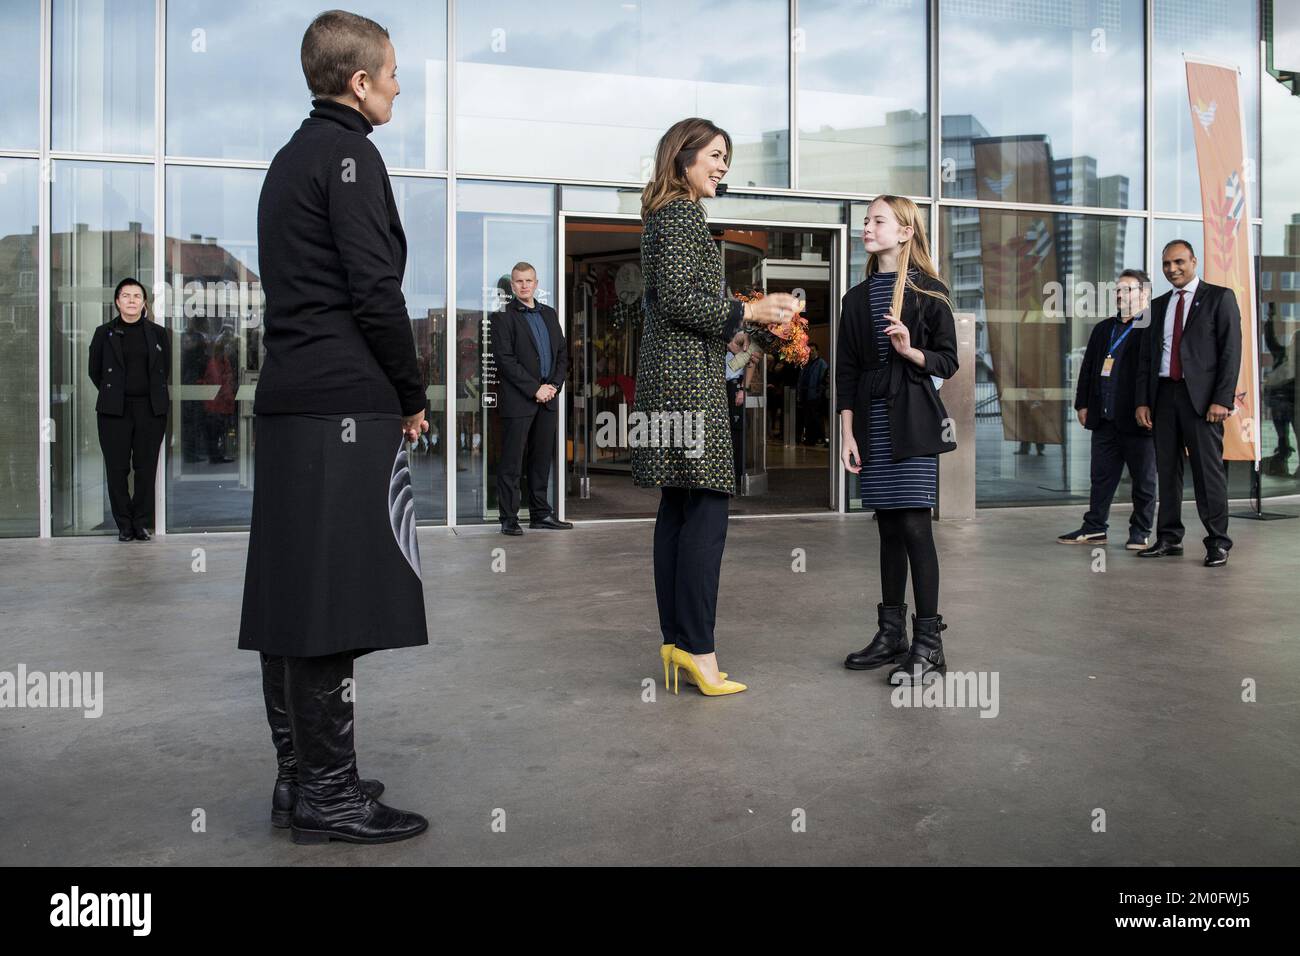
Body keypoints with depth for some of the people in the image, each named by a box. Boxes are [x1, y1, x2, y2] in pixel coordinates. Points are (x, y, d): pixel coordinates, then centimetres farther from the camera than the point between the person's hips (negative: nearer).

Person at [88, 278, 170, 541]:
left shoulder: (158, 333, 8)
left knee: (146, 468, 1)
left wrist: (154, 396, 13)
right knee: (117, 468, 0)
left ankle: (142, 523, 9)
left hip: (151, 409, 0)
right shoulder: (104, 333, 6)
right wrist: (112, 394, 13)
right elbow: (95, 371, 13)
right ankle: (124, 525, 7)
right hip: (114, 410, 0)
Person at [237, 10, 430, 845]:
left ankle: (300, 778, 18)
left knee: (293, 595, 9)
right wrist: (413, 397, -4)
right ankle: (327, 793, 0)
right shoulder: (349, 154, -6)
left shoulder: (291, 158, 22)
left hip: (290, 401, 9)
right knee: (337, 599, -6)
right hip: (345, 406, -9)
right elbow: (376, 291, -15)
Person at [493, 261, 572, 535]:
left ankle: (541, 513, 18)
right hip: (518, 400, -6)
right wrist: (535, 389, -14)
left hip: (547, 399, 6)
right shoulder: (504, 317, -3)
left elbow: (562, 353, 16)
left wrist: (554, 385, 0)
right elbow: (505, 360, -11)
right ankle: (509, 519, 3)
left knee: (542, 459, 10)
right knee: (511, 463, -2)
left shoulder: (549, 314, 16)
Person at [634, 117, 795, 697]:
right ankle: (697, 649, -6)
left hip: (671, 375, 10)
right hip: (690, 376, -10)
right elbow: (678, 299, -17)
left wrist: (749, 316, 19)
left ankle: (677, 639, 14)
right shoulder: (683, 213, -8)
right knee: (706, 510, -9)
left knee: (679, 509, 9)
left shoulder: (667, 214, 22)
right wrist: (746, 311, -11)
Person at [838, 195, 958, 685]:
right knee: (889, 528, 9)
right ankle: (891, 635, 16)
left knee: (914, 524, -9)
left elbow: (947, 362, 2)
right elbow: (846, 371, 10)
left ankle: (928, 644, -4)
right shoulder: (857, 298, 13)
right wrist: (847, 433, 3)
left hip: (913, 422, -4)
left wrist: (911, 350, -17)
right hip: (872, 424, 4)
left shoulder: (929, 291, 2)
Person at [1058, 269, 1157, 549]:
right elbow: (1088, 367, 18)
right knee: (1102, 476, 11)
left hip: (1137, 420, -6)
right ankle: (1094, 528, 18)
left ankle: (1140, 532, 14)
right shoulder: (1103, 329, 16)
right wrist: (1082, 403, 12)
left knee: (1143, 479, 5)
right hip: (1104, 418, 6)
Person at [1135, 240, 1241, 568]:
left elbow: (1231, 351, -4)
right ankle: (1169, 538, 14)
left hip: (1201, 396, -5)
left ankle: (1217, 542, 2)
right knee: (1167, 470, 7)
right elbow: (1146, 357, 16)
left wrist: (1222, 399, -13)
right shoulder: (1159, 305, 17)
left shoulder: (1219, 297, 3)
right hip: (1164, 395, 5)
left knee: (1208, 469, -5)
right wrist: (1142, 401, 7)